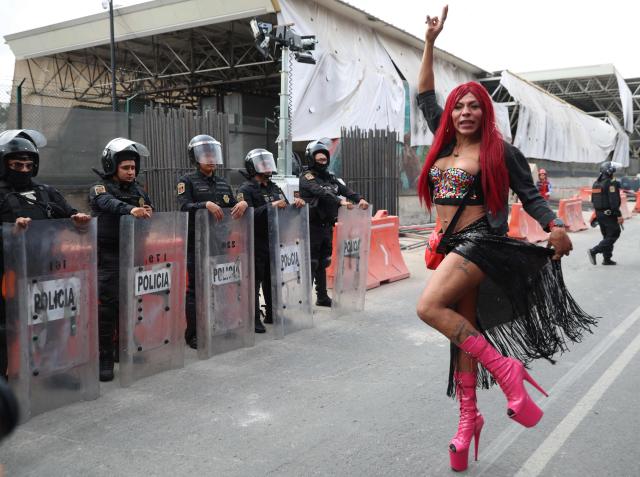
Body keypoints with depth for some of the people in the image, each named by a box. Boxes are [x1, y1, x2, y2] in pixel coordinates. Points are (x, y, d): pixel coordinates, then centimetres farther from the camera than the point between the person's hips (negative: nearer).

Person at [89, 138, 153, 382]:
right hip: (109, 258, -5)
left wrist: (149, 213, -3)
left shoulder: (139, 190, 14)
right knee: (107, 307, -8)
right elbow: (108, 203, -30)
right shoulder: (100, 188, -5)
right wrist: (130, 209, -48)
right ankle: (105, 359, -1)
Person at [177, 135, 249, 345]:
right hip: (196, 244, -5)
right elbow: (184, 206, -15)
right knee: (195, 288, -2)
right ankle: (192, 334, 7)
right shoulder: (187, 181, -1)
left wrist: (243, 203, -8)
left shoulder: (222, 184, 17)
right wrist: (206, 204, -30)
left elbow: (233, 207, 14)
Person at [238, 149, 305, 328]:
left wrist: (295, 204, -2)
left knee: (273, 279, 14)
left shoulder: (274, 188, 17)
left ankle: (272, 314, 26)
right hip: (257, 244, -7)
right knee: (255, 280, -2)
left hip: (275, 242, 7)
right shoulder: (246, 190, -6)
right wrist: (271, 206, -26)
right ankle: (253, 318, 7)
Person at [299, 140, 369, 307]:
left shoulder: (330, 177, 14)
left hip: (327, 226, 7)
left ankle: (322, 297, 26)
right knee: (311, 264, -5)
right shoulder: (306, 177, -8)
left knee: (322, 264, 16)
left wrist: (359, 199, -17)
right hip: (313, 227, -7)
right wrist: (340, 201, -36)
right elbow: (321, 193, -25)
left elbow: (345, 189, 1)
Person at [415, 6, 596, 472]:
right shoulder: (445, 144, 11)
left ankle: (505, 369, -16)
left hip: (482, 242, -6)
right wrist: (430, 42, 16)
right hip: (451, 246, 6)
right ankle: (468, 418, 19)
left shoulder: (500, 151, -3)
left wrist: (556, 226, -22)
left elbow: (531, 195, -3)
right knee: (465, 330, 9)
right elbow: (425, 96, 18)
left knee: (429, 307, -27)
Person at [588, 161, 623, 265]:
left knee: (607, 236, 15)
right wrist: (619, 215, -18)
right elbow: (614, 201, -21)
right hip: (609, 214, -9)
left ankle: (607, 259, 16)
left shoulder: (596, 183, 11)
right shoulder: (611, 183, -15)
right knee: (614, 234, -1)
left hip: (599, 213, 9)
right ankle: (594, 251, -12)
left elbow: (593, 200, 15)